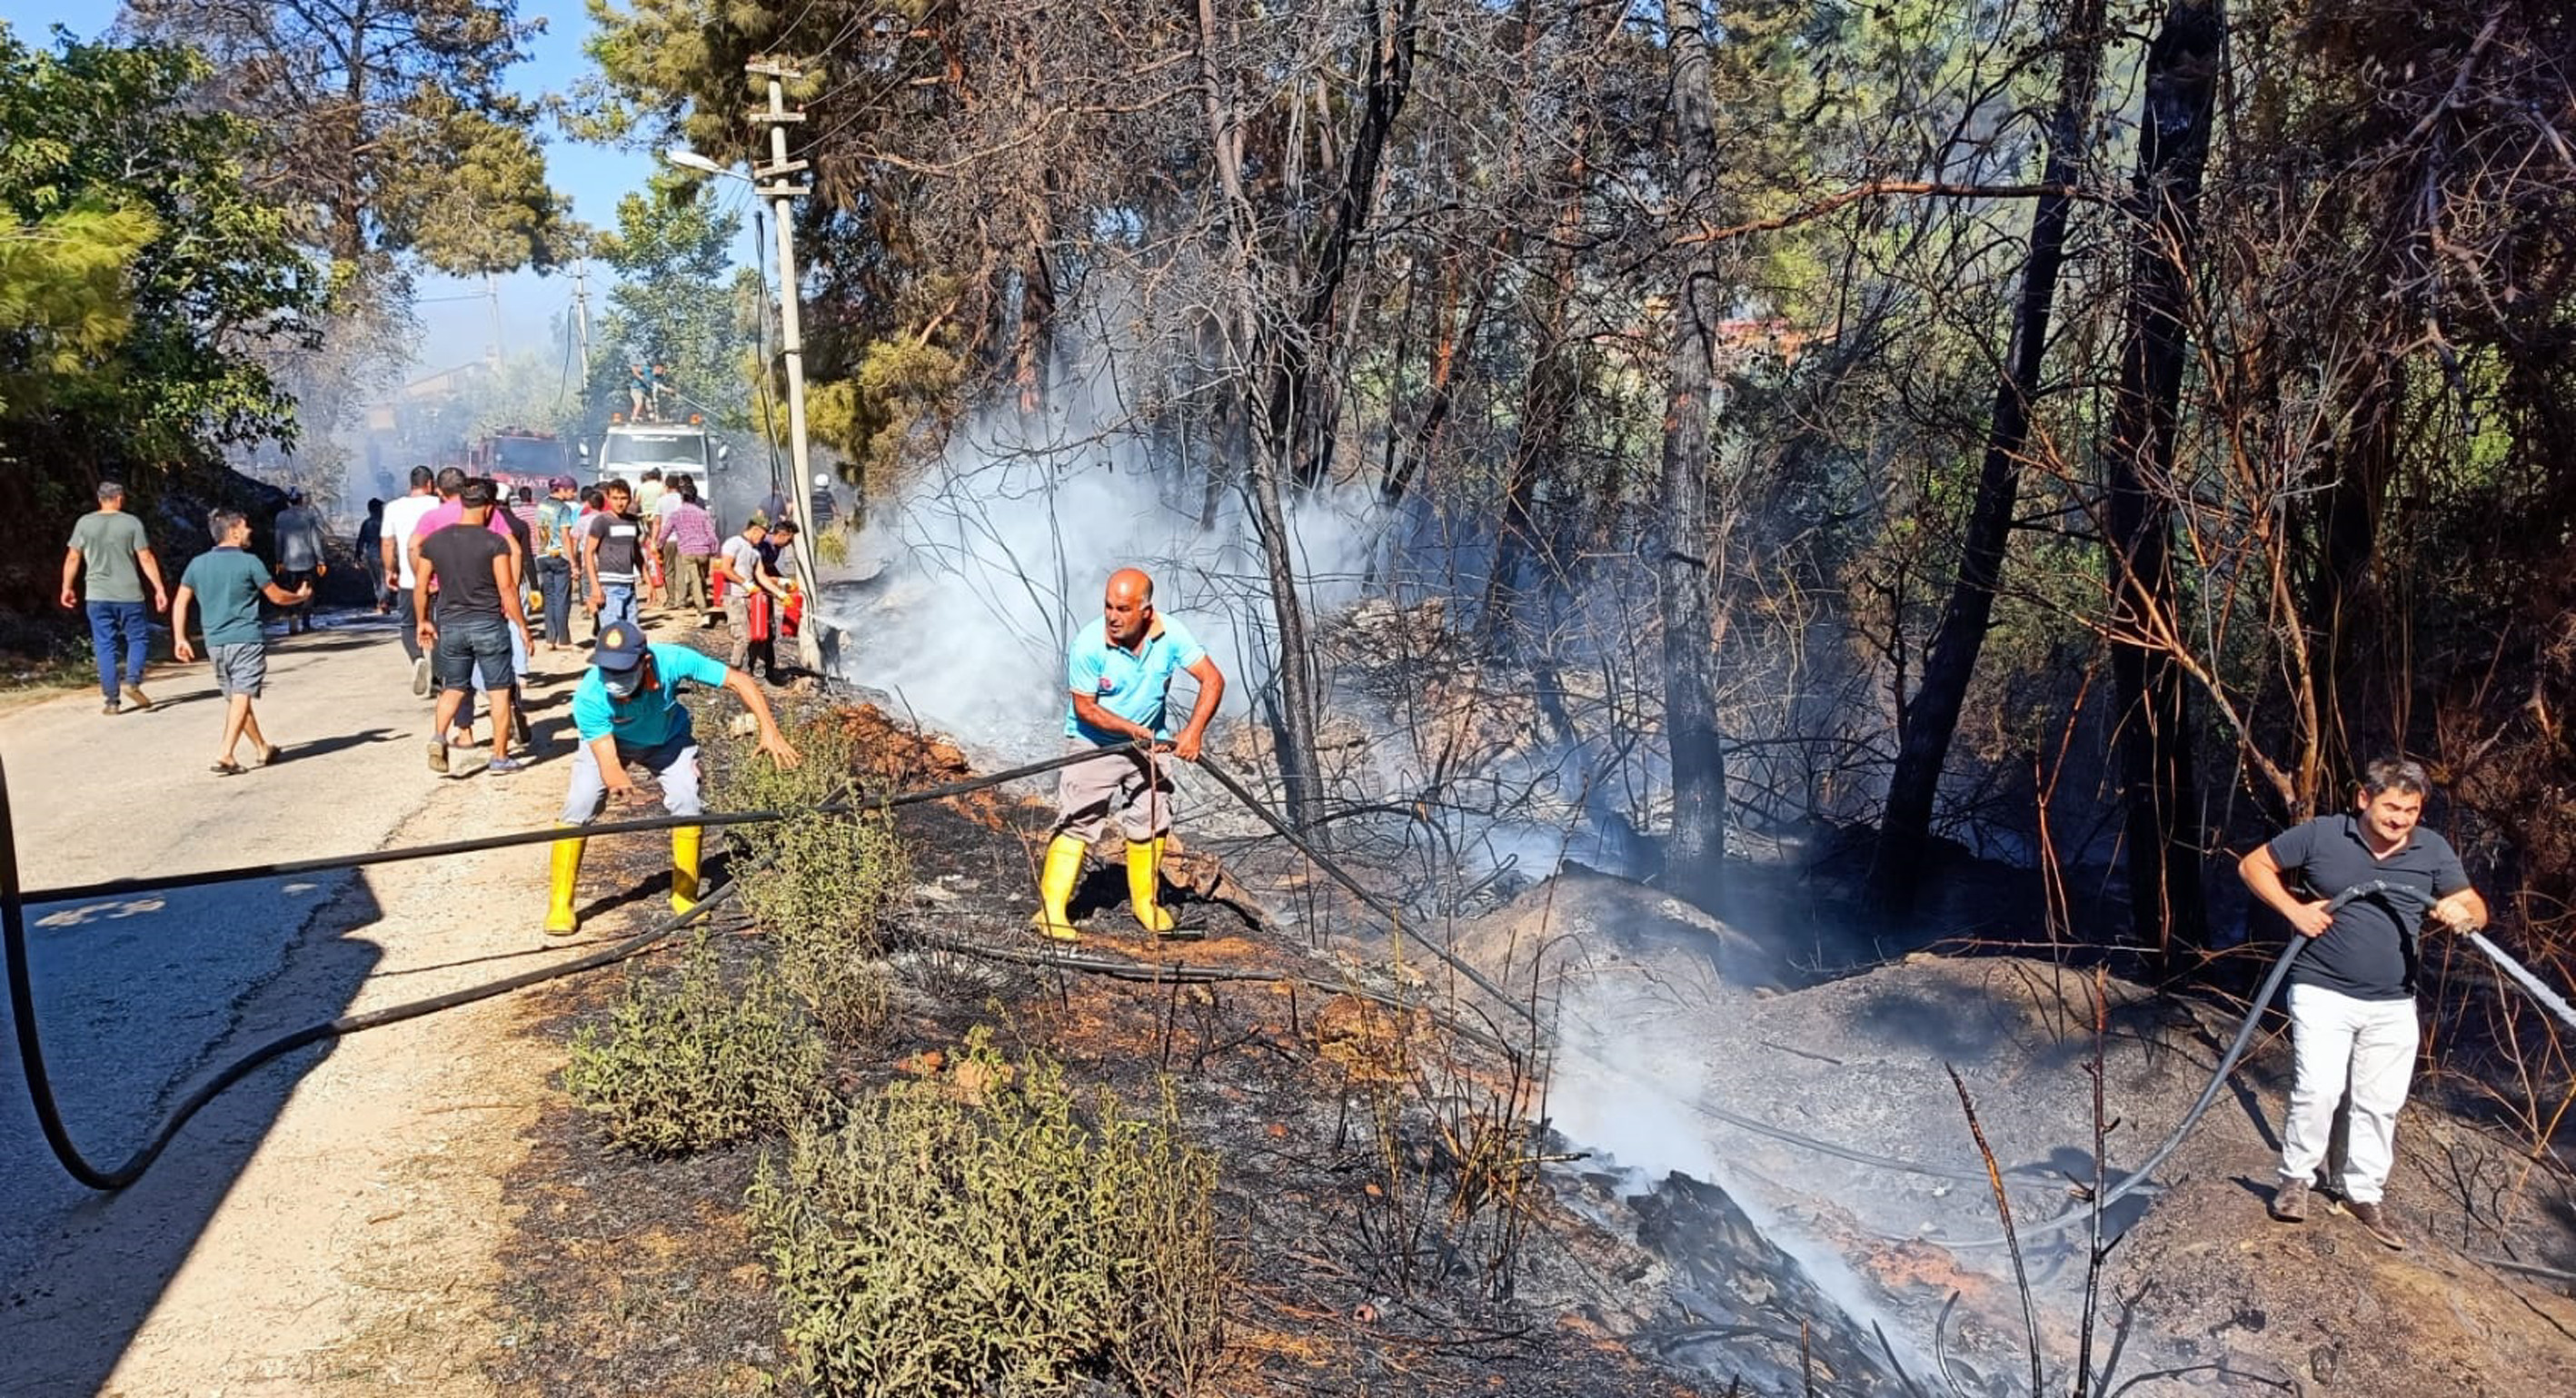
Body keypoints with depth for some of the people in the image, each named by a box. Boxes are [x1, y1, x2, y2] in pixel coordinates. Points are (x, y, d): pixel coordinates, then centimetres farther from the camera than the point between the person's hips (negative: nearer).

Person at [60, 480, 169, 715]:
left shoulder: (85, 523, 3)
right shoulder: (132, 523, -3)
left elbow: (73, 558, 6)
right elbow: (146, 559, -5)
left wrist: (67, 588, 17)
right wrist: (159, 589, -2)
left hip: (98, 596, 2)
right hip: (129, 594, -2)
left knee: (105, 645, 5)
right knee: (138, 638, 12)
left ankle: (112, 699, 2)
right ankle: (132, 681, -10)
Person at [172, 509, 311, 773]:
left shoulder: (197, 564, 7)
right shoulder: (249, 562, -7)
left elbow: (180, 603, 5)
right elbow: (278, 597, 1)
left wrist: (180, 639, 9)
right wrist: (301, 596, 21)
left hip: (215, 643, 6)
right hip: (247, 640, -6)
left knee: (234, 699, 15)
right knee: (241, 698, -9)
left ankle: (263, 748, 26)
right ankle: (225, 754, -20)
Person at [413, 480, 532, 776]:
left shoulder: (435, 541, 3)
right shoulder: (494, 542, -10)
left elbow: (420, 587, 7)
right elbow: (506, 589, -12)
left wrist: (423, 620, 19)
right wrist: (522, 626, -4)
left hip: (450, 624, 4)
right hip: (489, 624, -4)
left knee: (454, 688, 18)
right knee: (499, 691, 7)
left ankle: (438, 736, -5)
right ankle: (500, 757, 9)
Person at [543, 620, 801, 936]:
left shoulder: (671, 661, -39)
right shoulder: (589, 696, -40)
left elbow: (739, 681, -29)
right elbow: (607, 762, -43)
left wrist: (769, 731, -39)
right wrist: (619, 782, -67)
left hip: (667, 739, 1)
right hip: (608, 739, -1)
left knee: (686, 802, -16)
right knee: (579, 806, -16)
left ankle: (684, 895, 4)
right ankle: (560, 904, -1)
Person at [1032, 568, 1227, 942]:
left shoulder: (1170, 634, -18)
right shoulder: (1089, 644, -25)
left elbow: (1212, 679, -16)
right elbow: (1084, 707, -17)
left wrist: (1193, 732, -27)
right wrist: (1131, 728, -29)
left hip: (1149, 743, 4)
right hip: (1093, 744, -4)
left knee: (1151, 822, 10)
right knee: (1076, 822, -11)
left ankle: (1145, 902, 29)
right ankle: (1051, 910, -9)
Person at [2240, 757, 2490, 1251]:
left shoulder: (2433, 850, 1)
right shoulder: (2321, 836, -8)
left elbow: (2477, 909, 5)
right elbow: (2254, 865, 2)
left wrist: (2463, 911, -20)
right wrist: (2293, 909, -12)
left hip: (2394, 1005, 4)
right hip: (2324, 992, -4)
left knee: (2381, 1103, 11)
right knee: (2318, 1091, -13)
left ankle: (2364, 1193, 28)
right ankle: (2296, 1178, 7)